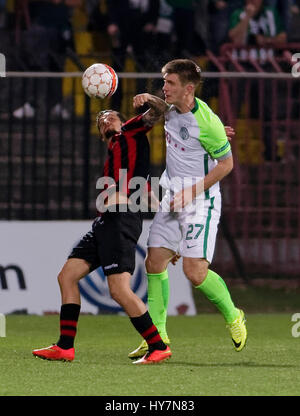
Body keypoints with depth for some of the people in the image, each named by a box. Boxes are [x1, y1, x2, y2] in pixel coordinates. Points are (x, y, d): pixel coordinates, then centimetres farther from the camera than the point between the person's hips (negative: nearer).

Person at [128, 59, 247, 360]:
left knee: (195, 272, -14)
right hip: (172, 198, 8)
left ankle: (233, 317, 12)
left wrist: (191, 193, -16)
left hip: (200, 201, -8)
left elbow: (226, 164, -13)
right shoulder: (169, 110, 2)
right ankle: (157, 335, 11)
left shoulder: (206, 122, -20)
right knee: (154, 261, 1)